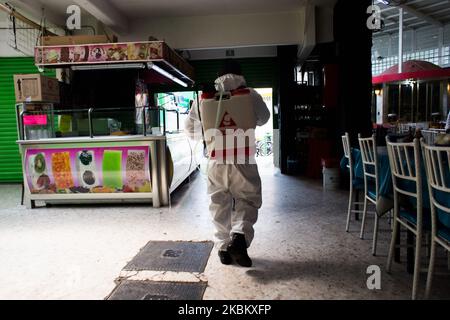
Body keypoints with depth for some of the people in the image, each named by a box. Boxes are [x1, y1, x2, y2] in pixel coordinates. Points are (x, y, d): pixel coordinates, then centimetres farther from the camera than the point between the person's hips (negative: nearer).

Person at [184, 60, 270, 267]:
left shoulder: (203, 99, 5)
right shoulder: (250, 95, -1)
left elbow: (190, 129, 15)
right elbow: (263, 119, 17)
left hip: (216, 161, 2)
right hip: (243, 160, -2)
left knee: (220, 204, 14)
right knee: (247, 200, 11)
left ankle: (224, 248, 20)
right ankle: (239, 237, -11)